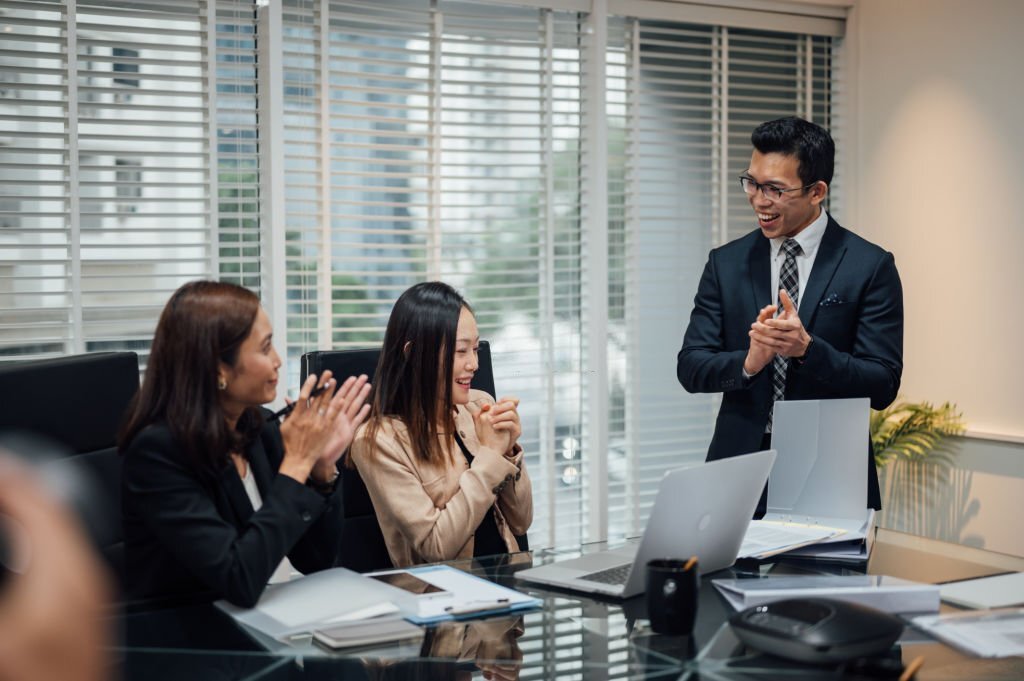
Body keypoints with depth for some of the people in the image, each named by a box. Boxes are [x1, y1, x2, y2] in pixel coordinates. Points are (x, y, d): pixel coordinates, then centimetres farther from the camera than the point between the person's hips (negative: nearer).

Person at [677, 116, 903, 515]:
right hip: (740, 470, 2)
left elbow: (883, 386, -8)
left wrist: (808, 348, -24)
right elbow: (690, 368, 0)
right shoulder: (725, 264, 5)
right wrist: (748, 362, -20)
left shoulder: (870, 266, -4)